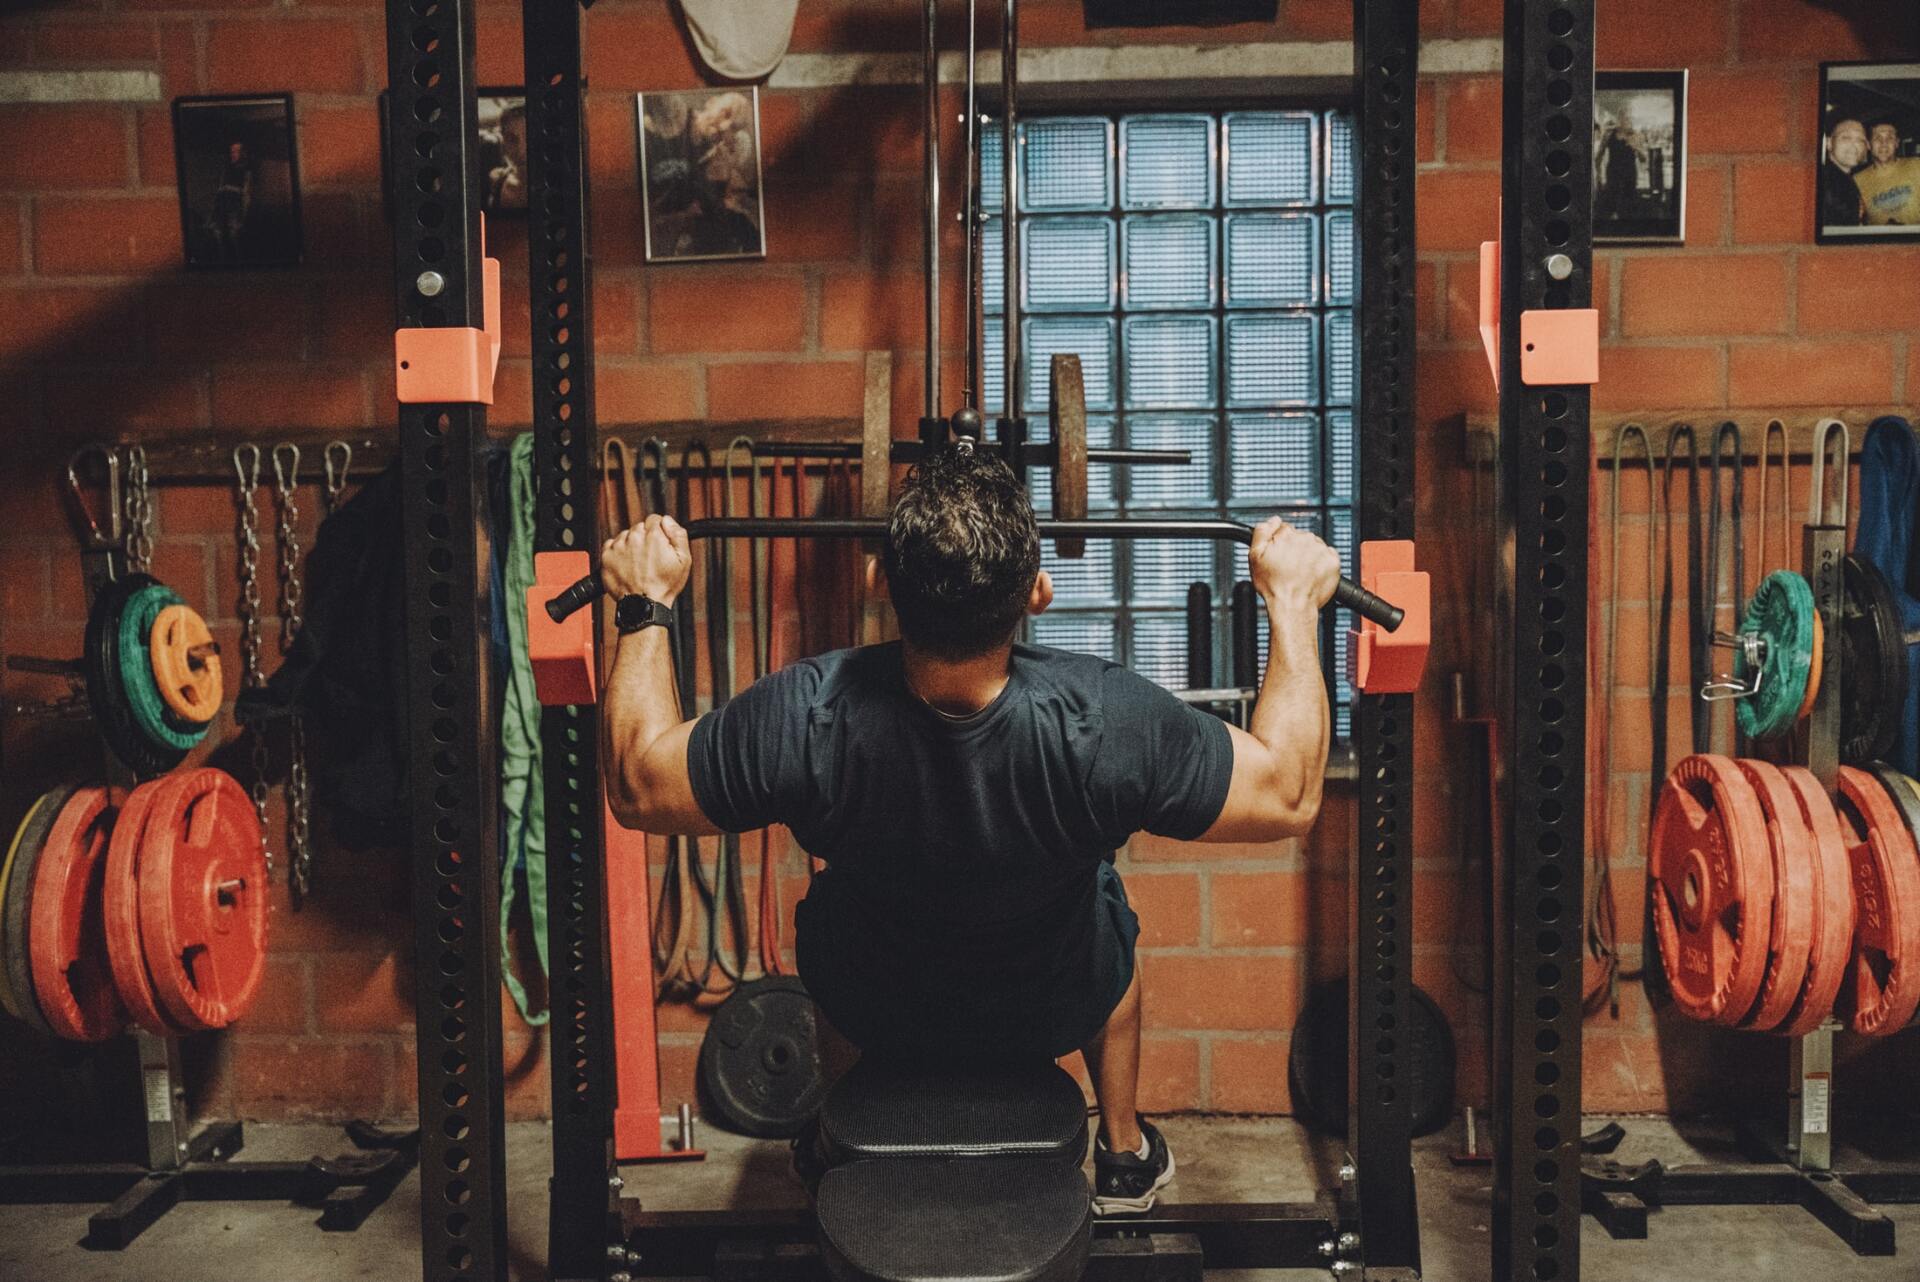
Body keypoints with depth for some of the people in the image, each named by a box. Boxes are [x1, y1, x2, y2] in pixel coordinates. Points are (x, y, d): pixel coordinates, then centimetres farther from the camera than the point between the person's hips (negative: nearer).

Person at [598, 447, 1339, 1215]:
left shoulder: (803, 720, -36)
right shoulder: (1107, 724, -37)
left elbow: (635, 789, -16)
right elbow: (1290, 797, -19)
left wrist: (644, 604, -7)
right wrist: (1292, 602, -12)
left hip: (870, 1014, 1)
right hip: (1055, 1014, 0)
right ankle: (1125, 1156, 50)